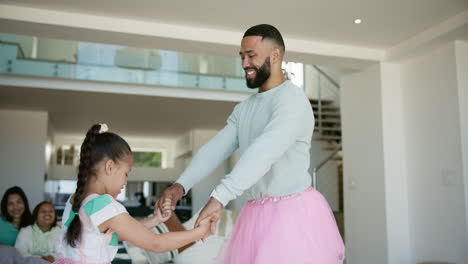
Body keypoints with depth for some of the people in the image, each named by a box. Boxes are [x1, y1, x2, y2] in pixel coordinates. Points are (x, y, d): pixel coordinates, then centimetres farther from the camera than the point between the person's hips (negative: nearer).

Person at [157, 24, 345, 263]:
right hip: (256, 215, 7)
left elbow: (264, 151, -27)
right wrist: (180, 185, -11)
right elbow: (215, 149, 4)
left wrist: (219, 197, -35)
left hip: (294, 213, -7)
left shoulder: (292, 99, -12)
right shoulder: (243, 109, 14)